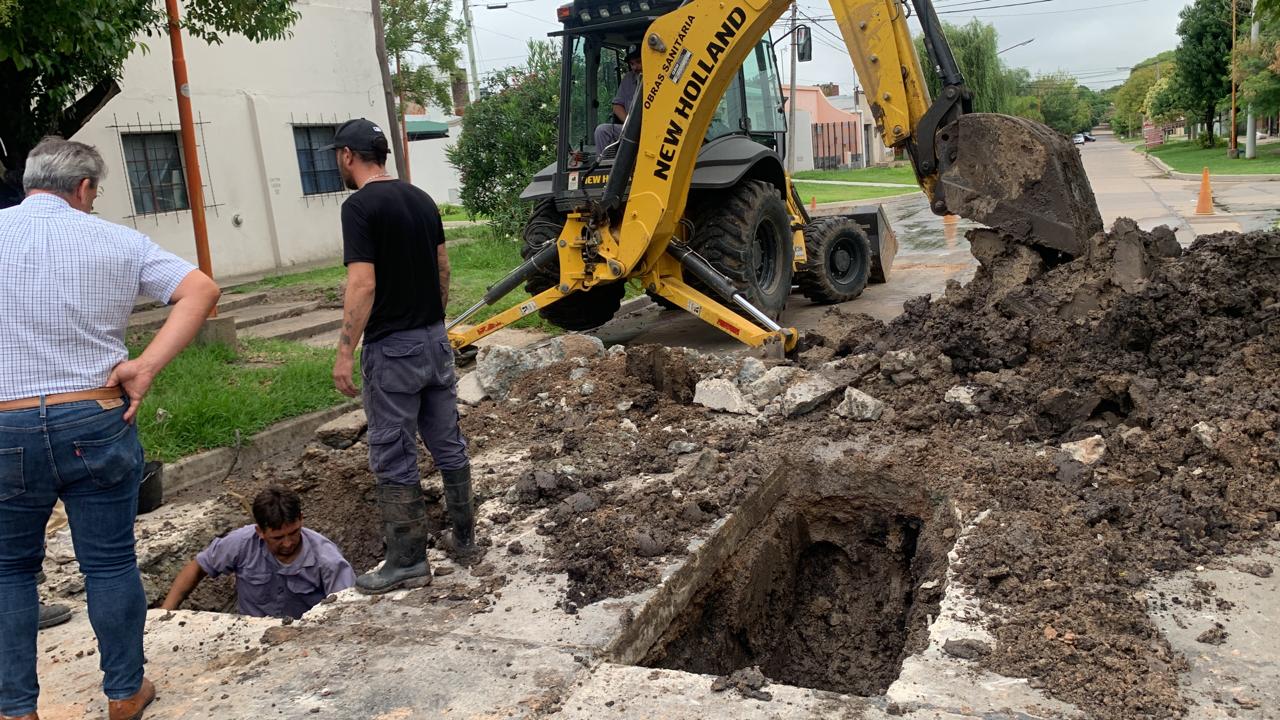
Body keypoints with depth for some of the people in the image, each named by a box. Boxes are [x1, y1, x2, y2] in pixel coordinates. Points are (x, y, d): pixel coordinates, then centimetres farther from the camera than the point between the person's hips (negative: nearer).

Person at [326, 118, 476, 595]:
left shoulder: (360, 206, -14)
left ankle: (408, 562, 10)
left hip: (393, 348, -8)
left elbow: (363, 284, -21)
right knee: (448, 444, 15)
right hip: (435, 339, 8)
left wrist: (345, 352, -17)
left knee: (394, 458, 2)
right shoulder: (421, 199, 9)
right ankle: (464, 539, 25)